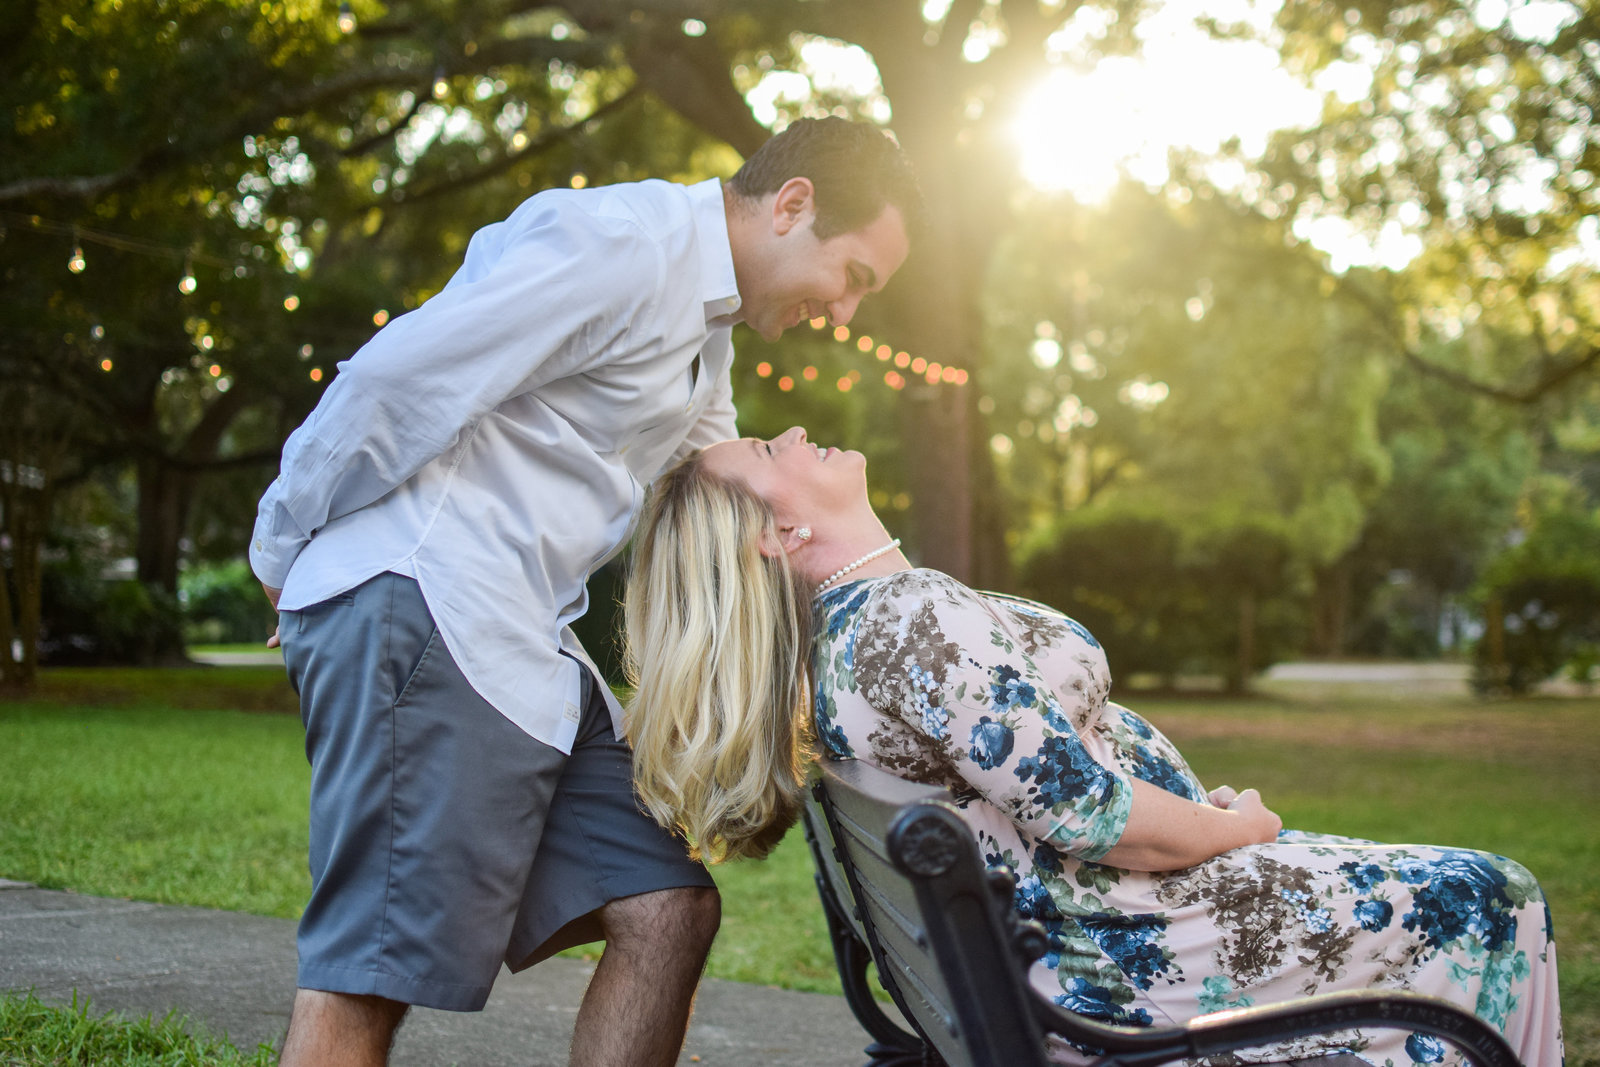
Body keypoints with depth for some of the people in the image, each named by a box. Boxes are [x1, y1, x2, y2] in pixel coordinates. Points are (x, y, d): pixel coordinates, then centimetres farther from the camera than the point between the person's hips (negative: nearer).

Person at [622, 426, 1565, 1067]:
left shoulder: (844, 628, 6)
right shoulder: (916, 613, -25)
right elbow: (1091, 815, -26)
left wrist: (1203, 808, 8)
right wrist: (1235, 826, -8)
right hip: (1129, 964, -10)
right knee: (1487, 905, 4)